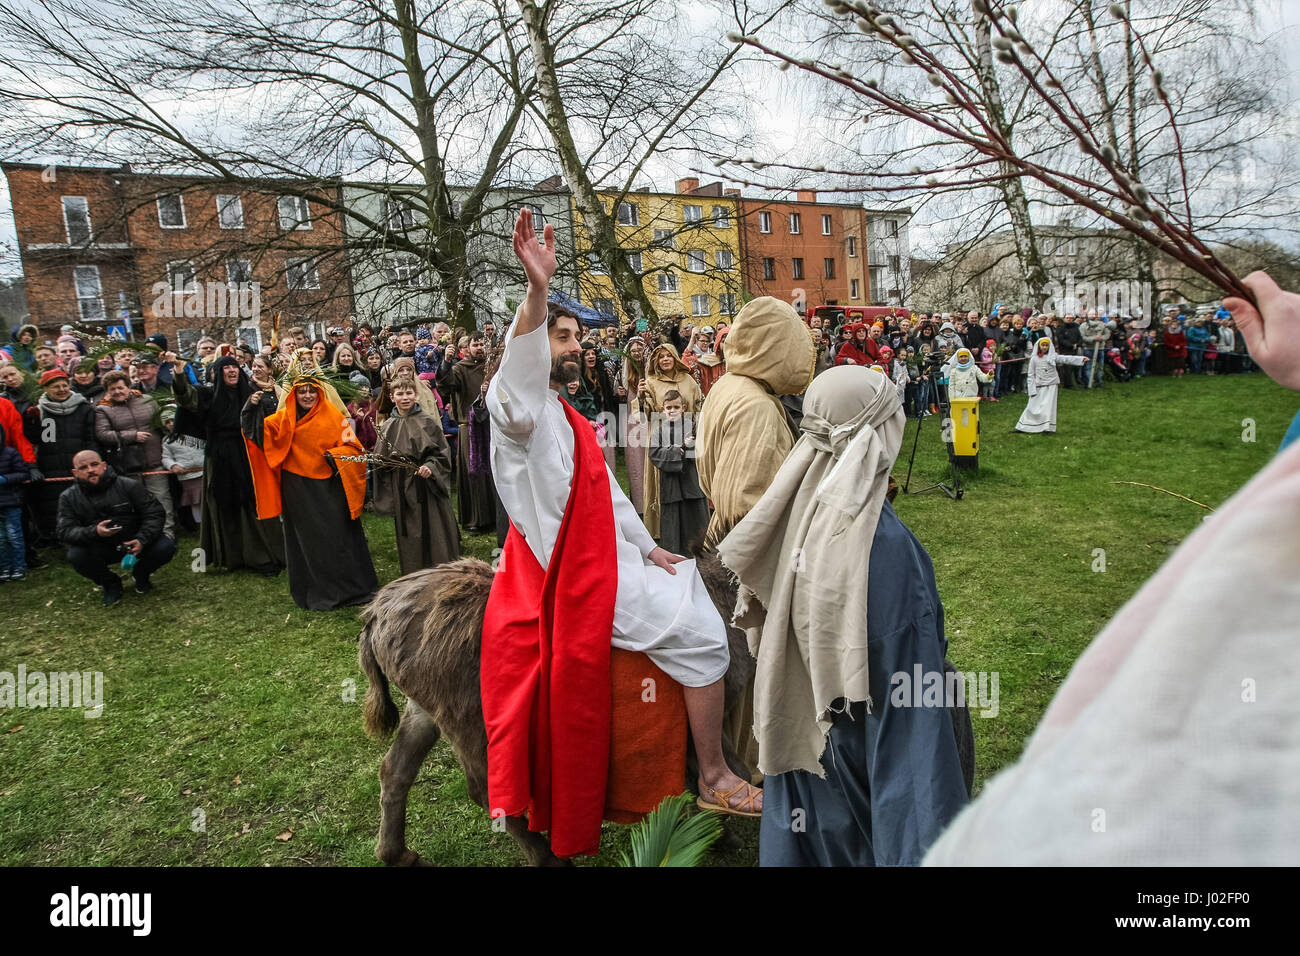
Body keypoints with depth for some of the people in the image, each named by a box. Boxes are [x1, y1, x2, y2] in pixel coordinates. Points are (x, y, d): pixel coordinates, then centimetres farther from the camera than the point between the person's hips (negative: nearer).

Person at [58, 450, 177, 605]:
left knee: (166, 547, -25)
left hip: (134, 544, -1)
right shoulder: (69, 497, -3)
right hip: (100, 550, 1)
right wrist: (94, 532, -34)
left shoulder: (129, 485, -9)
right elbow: (65, 531, -12)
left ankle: (141, 574, 10)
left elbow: (154, 514, -8)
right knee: (75, 556, -29)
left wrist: (142, 540, -24)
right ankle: (110, 584, 1)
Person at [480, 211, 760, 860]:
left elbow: (606, 490, 20)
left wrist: (648, 548, 14)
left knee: (694, 581, 22)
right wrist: (538, 292, -54)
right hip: (574, 581, -10)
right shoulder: (520, 408, -13)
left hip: (608, 559, 10)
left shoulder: (564, 416, 18)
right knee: (702, 635, -12)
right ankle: (715, 780, 4)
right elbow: (517, 372, -39)